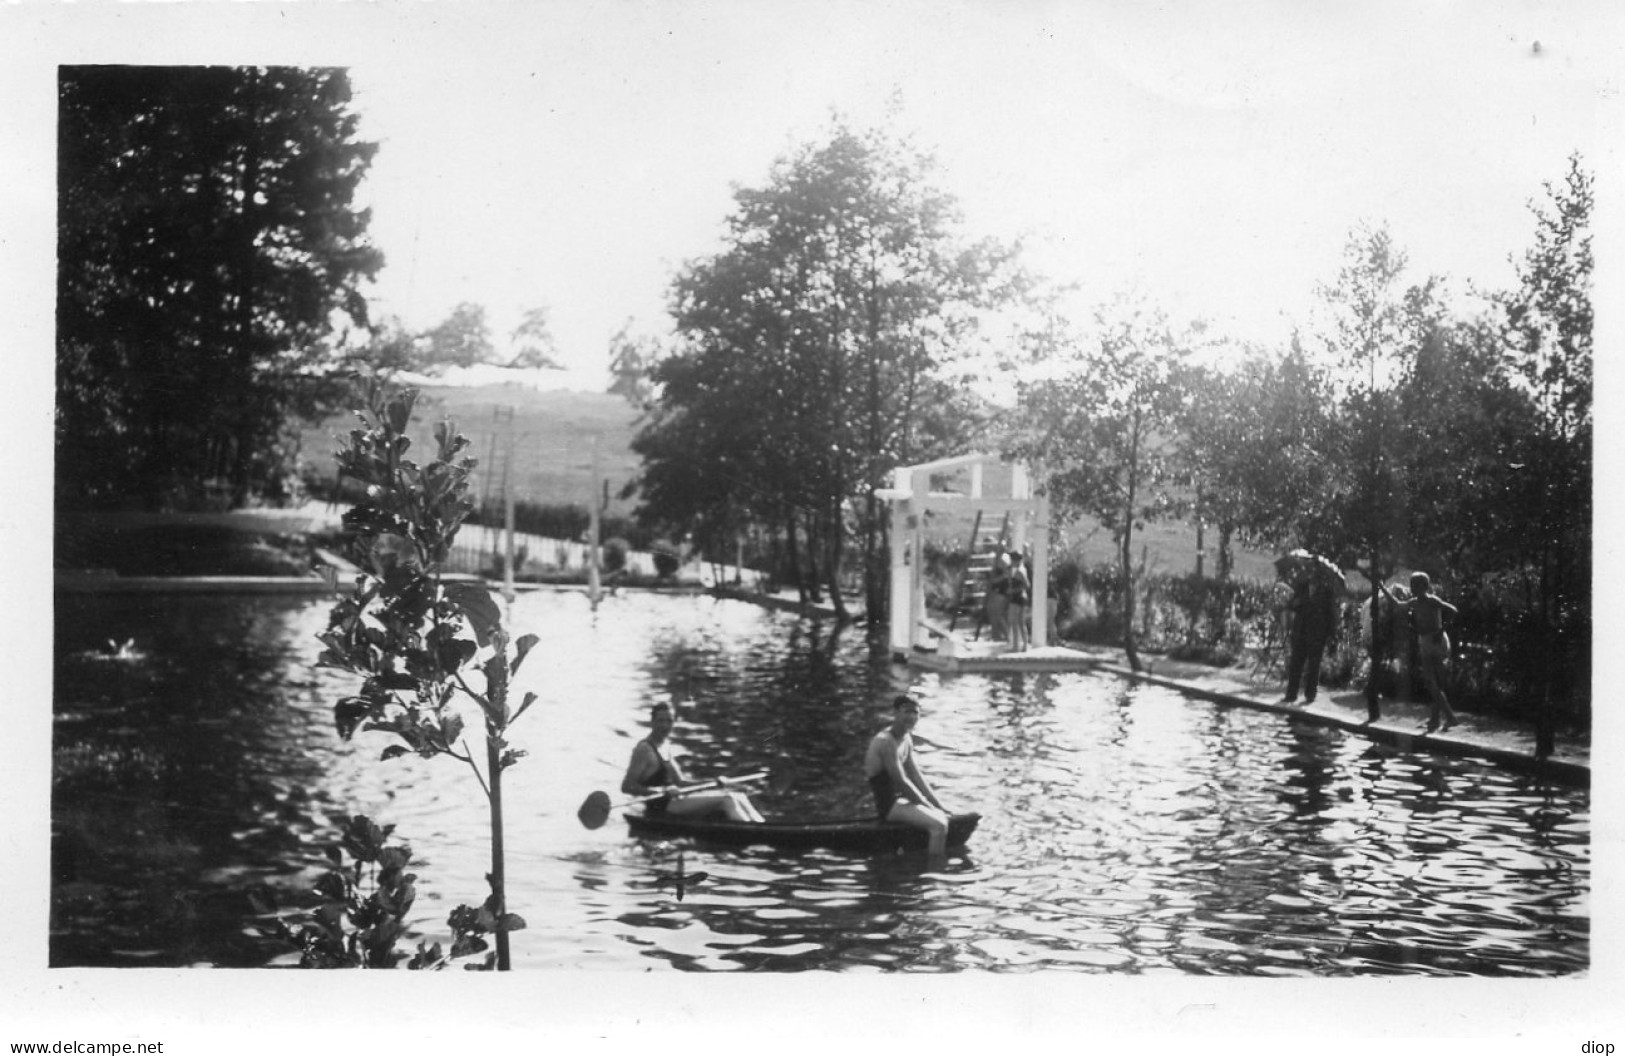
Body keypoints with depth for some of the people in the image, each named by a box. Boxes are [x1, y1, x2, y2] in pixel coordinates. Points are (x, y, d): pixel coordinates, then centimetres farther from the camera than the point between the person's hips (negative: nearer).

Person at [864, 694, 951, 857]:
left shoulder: (906, 739, 11)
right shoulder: (886, 741, -19)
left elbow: (915, 775, 15)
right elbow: (902, 782, -21)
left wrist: (938, 804, 7)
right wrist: (929, 806, -15)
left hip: (900, 799, 10)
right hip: (889, 805, -10)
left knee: (943, 816, 13)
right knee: (938, 825, -22)